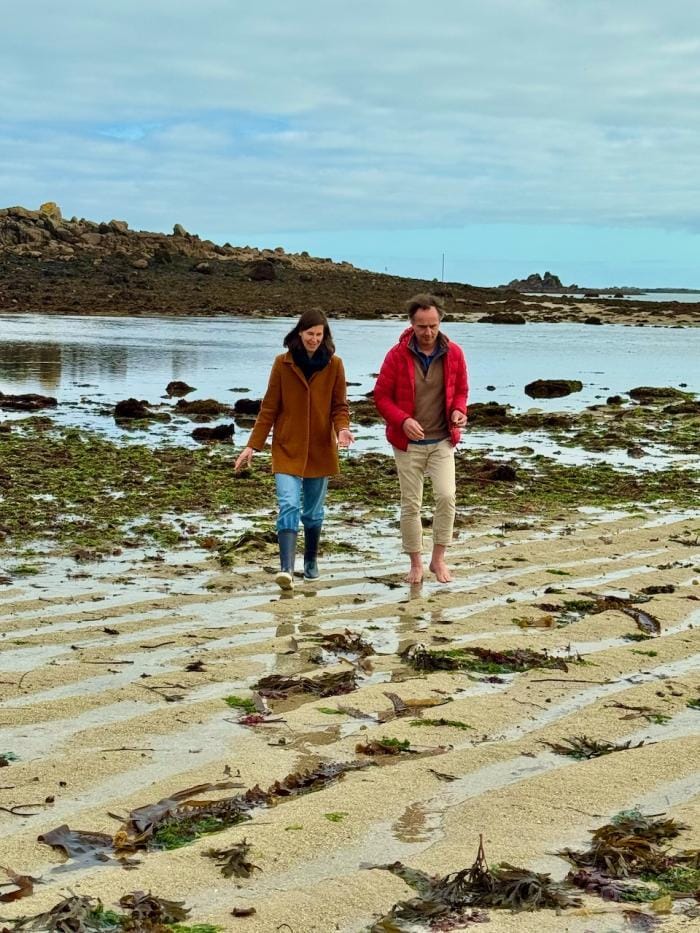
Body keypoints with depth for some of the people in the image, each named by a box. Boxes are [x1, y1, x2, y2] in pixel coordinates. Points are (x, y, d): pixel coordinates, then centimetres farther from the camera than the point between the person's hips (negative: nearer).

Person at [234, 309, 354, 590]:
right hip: (287, 449, -1)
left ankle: (311, 560, 33)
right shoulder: (282, 363, -2)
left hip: (320, 450, 1)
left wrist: (342, 428, -20)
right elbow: (269, 408, 1)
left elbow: (339, 405, 2)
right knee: (289, 506, -15)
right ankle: (286, 568, -21)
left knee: (313, 511, 13)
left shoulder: (334, 364, -1)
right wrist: (253, 445, -3)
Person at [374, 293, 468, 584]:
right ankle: (416, 563, 18)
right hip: (408, 443, -1)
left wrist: (458, 411, -11)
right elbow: (381, 396, -4)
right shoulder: (397, 355, -9)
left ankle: (438, 558, 2)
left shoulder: (453, 353, -3)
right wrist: (403, 420, -21)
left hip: (442, 441, 1)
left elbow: (460, 390, 11)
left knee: (446, 496, -14)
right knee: (410, 504, 4)